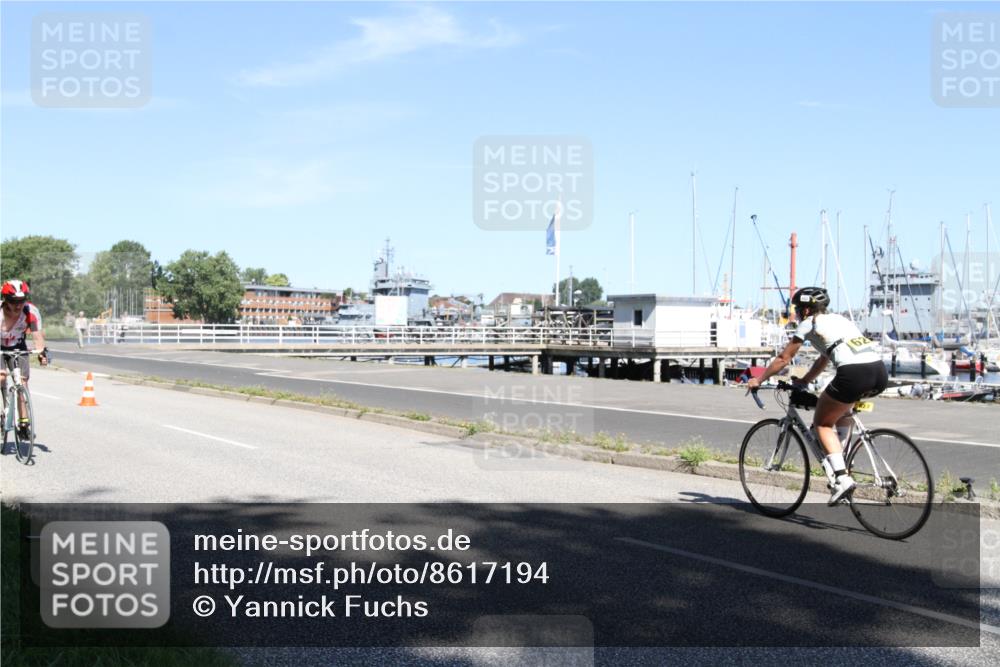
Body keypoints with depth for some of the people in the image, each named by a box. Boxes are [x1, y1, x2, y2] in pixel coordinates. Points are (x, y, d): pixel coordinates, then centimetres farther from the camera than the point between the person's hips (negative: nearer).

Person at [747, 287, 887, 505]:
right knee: (843, 404, 36)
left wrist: (759, 379, 30)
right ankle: (838, 456, 29)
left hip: (854, 374, -7)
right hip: (880, 372, 7)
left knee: (822, 423, 10)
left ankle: (842, 477, -6)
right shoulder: (839, 319, 31)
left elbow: (784, 358, 18)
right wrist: (803, 381, 50)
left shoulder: (809, 323, 12)